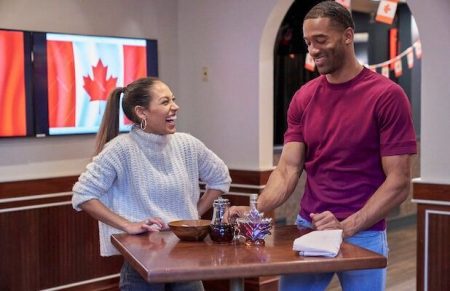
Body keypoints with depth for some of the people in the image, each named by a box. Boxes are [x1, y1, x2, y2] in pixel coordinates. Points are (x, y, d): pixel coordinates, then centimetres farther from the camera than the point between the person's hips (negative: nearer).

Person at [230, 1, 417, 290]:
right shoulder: (303, 98, 4)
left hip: (364, 236, -4)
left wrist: (347, 227, -21)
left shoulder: (387, 95, -10)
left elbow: (399, 182, -12)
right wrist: (254, 211, -17)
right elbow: (288, 170, 0)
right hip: (306, 229, 4)